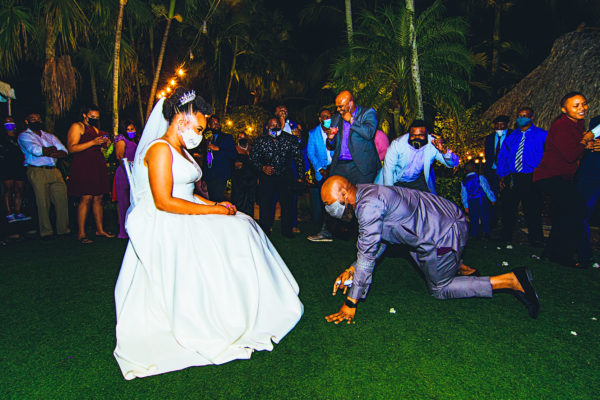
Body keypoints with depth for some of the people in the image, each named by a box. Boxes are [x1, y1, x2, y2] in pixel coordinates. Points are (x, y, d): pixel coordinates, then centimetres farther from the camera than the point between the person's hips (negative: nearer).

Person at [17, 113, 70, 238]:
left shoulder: (50, 136, 23)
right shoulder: (24, 136, 7)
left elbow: (64, 152, 10)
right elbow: (35, 150, -12)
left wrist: (46, 152, -6)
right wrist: (52, 149, 2)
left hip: (54, 171, 5)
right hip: (37, 172, -4)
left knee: (62, 200, -2)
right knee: (43, 203, -6)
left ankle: (63, 229, 7)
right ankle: (46, 232, 3)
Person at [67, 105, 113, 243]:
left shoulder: (95, 129, 24)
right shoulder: (76, 127, 1)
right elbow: (72, 148, -11)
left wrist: (104, 144, 9)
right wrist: (93, 142, -17)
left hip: (98, 166, 7)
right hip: (83, 166, -7)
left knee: (98, 198, 6)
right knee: (86, 199, -12)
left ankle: (100, 229, 12)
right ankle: (81, 234, -7)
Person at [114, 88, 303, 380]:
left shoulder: (181, 150, 18)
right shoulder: (159, 149, -14)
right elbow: (164, 201, -22)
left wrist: (216, 204, 2)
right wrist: (212, 210, -19)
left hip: (184, 222, 10)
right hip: (163, 228, -10)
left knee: (240, 227, 1)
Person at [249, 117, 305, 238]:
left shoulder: (290, 139, -3)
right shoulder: (260, 140, -4)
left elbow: (299, 158, 2)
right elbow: (253, 157, 1)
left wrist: (300, 176, 0)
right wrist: (262, 167, -16)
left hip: (285, 176, 0)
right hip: (266, 176, 0)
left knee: (287, 203, 0)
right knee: (265, 203, 1)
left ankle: (286, 230, 16)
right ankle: (264, 230, 17)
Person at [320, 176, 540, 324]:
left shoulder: (368, 205, -25)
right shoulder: (366, 194, 6)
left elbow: (367, 255, -25)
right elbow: (378, 241, 14)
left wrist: (351, 304, -19)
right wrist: (352, 269, 6)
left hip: (444, 236, -10)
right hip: (446, 219, 10)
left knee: (439, 289, 10)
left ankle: (512, 280, 6)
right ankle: (464, 269, 31)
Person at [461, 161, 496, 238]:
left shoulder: (464, 181, 6)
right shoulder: (480, 177, -3)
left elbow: (463, 195, 8)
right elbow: (487, 189, -3)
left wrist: (465, 206, 13)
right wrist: (493, 199, 6)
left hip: (471, 203, 2)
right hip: (482, 200, -2)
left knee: (473, 219, 8)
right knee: (485, 217, 6)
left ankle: (474, 234, 9)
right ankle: (486, 233, 5)